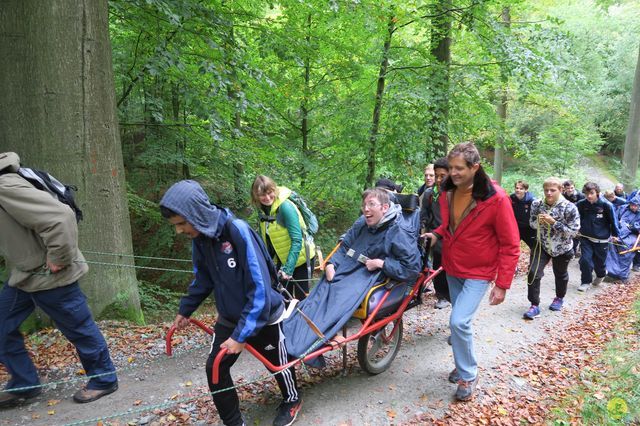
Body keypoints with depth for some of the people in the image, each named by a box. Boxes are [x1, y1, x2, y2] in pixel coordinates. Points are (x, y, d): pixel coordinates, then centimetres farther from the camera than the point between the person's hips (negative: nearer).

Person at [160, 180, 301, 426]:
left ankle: (292, 401, 46)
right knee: (215, 369, -1)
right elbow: (203, 278, 11)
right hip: (229, 318, 5)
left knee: (277, 363, 16)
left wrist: (241, 335, -28)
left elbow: (259, 290, -30)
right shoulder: (200, 237, -10)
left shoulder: (238, 231, -31)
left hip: (264, 317, -5)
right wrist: (185, 310, 14)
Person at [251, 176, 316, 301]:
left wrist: (288, 268, -31)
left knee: (301, 297, 0)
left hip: (300, 258, -6)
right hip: (282, 259, 7)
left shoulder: (285, 207, -24)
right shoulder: (262, 210, -3)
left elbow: (297, 241, -27)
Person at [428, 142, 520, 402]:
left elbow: (510, 246, -16)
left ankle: (468, 376, 6)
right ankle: (464, 365, 39)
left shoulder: (496, 199, -21)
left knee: (458, 321, -17)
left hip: (478, 273, -6)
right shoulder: (448, 193, -4)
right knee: (459, 321, 17)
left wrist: (502, 284, -16)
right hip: (452, 269, 6)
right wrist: (437, 234, -2)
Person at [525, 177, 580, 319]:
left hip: (562, 248, -2)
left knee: (560, 274, 19)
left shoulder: (569, 208, -22)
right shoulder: (537, 204, -11)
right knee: (533, 273, -11)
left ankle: (559, 298, 47)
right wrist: (538, 221, -22)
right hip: (542, 245, 2)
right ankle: (534, 306, -2)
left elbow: (573, 232, -22)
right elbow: (532, 224, 2)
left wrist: (553, 222, -31)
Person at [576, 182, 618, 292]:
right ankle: (586, 282, 11)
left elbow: (613, 220, -2)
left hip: (601, 239, -1)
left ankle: (601, 274, 45)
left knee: (599, 261, 12)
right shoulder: (581, 204, -11)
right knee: (585, 260, -7)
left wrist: (615, 234, 5)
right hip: (586, 238, 1)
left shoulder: (606, 205, -14)